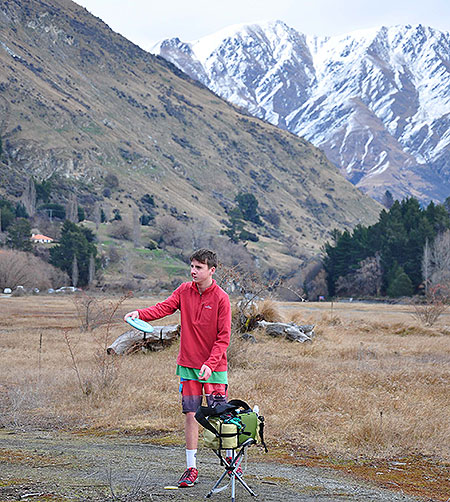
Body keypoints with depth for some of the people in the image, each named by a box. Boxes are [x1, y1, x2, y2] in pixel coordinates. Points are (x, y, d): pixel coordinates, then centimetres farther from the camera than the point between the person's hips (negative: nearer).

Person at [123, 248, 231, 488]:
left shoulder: (221, 298, -8)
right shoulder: (184, 291, 5)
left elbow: (223, 337, -10)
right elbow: (164, 307, -10)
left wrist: (210, 364, -19)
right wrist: (140, 313, -28)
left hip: (214, 366, -3)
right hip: (188, 364, 3)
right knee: (191, 414, 4)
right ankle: (191, 468, 10)